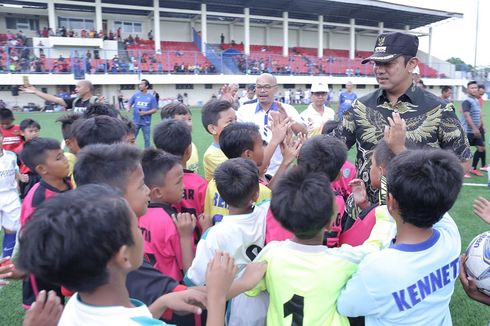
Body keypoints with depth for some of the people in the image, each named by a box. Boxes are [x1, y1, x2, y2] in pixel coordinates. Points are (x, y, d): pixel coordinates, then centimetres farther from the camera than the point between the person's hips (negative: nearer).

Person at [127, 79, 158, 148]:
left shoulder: (151, 97, -2)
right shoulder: (136, 95, 4)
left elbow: (155, 109, -3)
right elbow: (129, 103, 11)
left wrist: (145, 113, -15)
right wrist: (128, 108, -11)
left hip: (146, 122, -2)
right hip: (135, 121, 2)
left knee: (147, 139, 7)